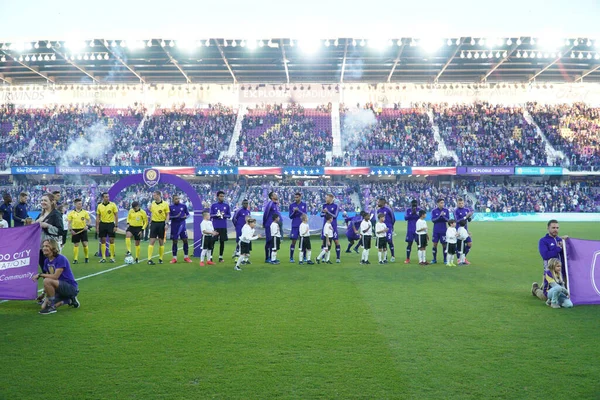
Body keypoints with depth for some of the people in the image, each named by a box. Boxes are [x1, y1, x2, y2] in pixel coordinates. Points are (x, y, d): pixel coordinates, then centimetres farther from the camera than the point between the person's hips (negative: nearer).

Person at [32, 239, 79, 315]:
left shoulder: (61, 259, -17)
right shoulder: (47, 261, 7)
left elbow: (55, 276, -24)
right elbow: (49, 277, 5)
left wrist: (40, 275, -16)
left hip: (71, 288, -9)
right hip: (61, 288, 9)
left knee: (47, 281, -29)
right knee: (44, 306, 0)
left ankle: (52, 307, -13)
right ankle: (69, 300, 16)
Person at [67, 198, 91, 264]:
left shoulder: (85, 212, 4)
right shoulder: (71, 213, 2)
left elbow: (89, 220, 5)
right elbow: (68, 222, 4)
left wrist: (87, 225, -13)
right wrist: (70, 230, -9)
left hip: (83, 230, 0)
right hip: (75, 230, 0)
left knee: (85, 244, -4)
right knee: (76, 245, 4)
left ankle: (87, 257, 12)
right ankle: (75, 259, 9)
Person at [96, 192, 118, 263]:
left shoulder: (113, 205, -4)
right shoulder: (99, 206, 3)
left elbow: (116, 216, -3)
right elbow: (97, 217, 8)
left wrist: (116, 226, -8)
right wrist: (97, 227, 2)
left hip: (111, 224, -2)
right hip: (102, 224, 2)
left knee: (111, 241, -2)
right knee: (103, 241, 4)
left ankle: (112, 257, 7)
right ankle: (103, 257, 11)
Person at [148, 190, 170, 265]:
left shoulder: (165, 204, -4)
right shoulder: (152, 203, 6)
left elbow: (167, 215, -1)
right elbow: (152, 213, 16)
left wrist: (166, 223, -11)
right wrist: (150, 222, 13)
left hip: (161, 223, -2)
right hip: (154, 223, 2)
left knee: (161, 241, 7)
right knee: (152, 241, -5)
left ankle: (160, 259, 17)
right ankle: (149, 259, -6)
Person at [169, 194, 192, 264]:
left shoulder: (183, 206, 4)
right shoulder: (170, 207, 0)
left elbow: (188, 214, 11)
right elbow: (169, 217, -2)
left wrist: (186, 216, -11)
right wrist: (176, 216, -18)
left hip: (182, 225, 1)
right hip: (174, 226, -1)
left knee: (185, 240, 0)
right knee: (174, 241, 3)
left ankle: (186, 257, 12)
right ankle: (174, 258, 11)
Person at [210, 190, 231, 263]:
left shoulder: (226, 205, 5)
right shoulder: (213, 205, 3)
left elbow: (229, 215, 6)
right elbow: (210, 215, 2)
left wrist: (224, 215, -14)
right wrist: (216, 215, -17)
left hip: (223, 227, 2)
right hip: (215, 226, -1)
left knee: (222, 241, 6)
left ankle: (220, 257, 14)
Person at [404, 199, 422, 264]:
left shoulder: (419, 210, 3)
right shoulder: (408, 210, 5)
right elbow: (405, 218, -6)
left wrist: (416, 214, -19)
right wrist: (411, 213, -18)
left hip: (418, 230, 0)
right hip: (410, 230, 0)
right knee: (409, 244, 2)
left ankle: (420, 259, 7)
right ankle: (407, 259, 9)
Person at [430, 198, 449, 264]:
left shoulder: (446, 210, 2)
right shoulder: (434, 211, 0)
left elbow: (448, 220, -3)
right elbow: (433, 220, -8)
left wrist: (443, 216, -21)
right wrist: (439, 216, -20)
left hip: (443, 231, 0)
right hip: (436, 231, 0)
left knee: (444, 244, 2)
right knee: (435, 244, 1)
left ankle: (445, 259, 12)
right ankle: (434, 259, 12)